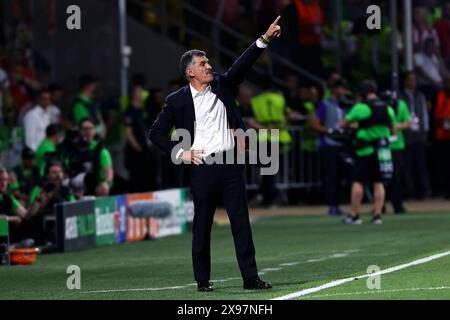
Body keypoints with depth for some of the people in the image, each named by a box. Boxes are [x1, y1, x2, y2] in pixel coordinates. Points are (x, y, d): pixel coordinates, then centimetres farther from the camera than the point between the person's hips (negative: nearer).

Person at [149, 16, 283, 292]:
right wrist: (180, 152, -4)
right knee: (202, 226, 3)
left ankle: (250, 277, 0)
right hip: (202, 168, -3)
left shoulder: (222, 86, 10)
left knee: (241, 222, 0)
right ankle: (203, 280, 11)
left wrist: (264, 39, -10)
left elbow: (242, 65, 1)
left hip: (230, 164, 3)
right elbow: (156, 133, 6)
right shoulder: (178, 100, 1)